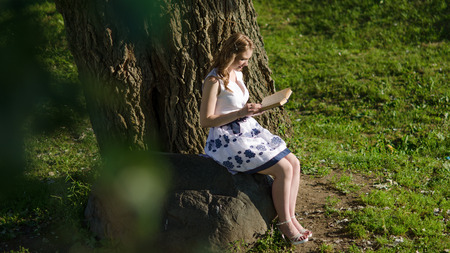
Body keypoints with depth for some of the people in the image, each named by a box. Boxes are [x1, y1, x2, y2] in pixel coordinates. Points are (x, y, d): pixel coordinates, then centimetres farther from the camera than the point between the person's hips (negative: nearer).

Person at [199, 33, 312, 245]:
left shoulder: (237, 74, 11)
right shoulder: (214, 81, -16)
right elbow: (206, 120, -18)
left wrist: (253, 109, 2)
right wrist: (241, 113, -22)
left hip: (248, 131, 9)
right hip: (227, 140, -9)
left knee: (294, 163, -5)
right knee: (283, 169, -18)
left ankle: (290, 217, 2)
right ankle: (284, 223, -2)